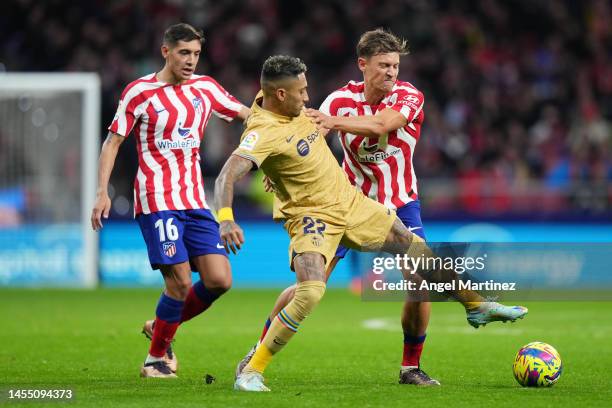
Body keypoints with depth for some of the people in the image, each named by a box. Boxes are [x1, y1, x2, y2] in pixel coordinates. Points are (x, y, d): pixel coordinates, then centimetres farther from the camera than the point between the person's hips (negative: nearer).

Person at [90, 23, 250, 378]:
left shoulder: (205, 88, 8)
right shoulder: (139, 92, -4)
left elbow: (248, 114, 18)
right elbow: (113, 141, 0)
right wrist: (103, 193, -8)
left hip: (195, 201, 5)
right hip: (156, 201, -5)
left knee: (219, 280, -6)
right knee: (180, 282, -14)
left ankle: (161, 327, 18)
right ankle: (156, 358, 6)